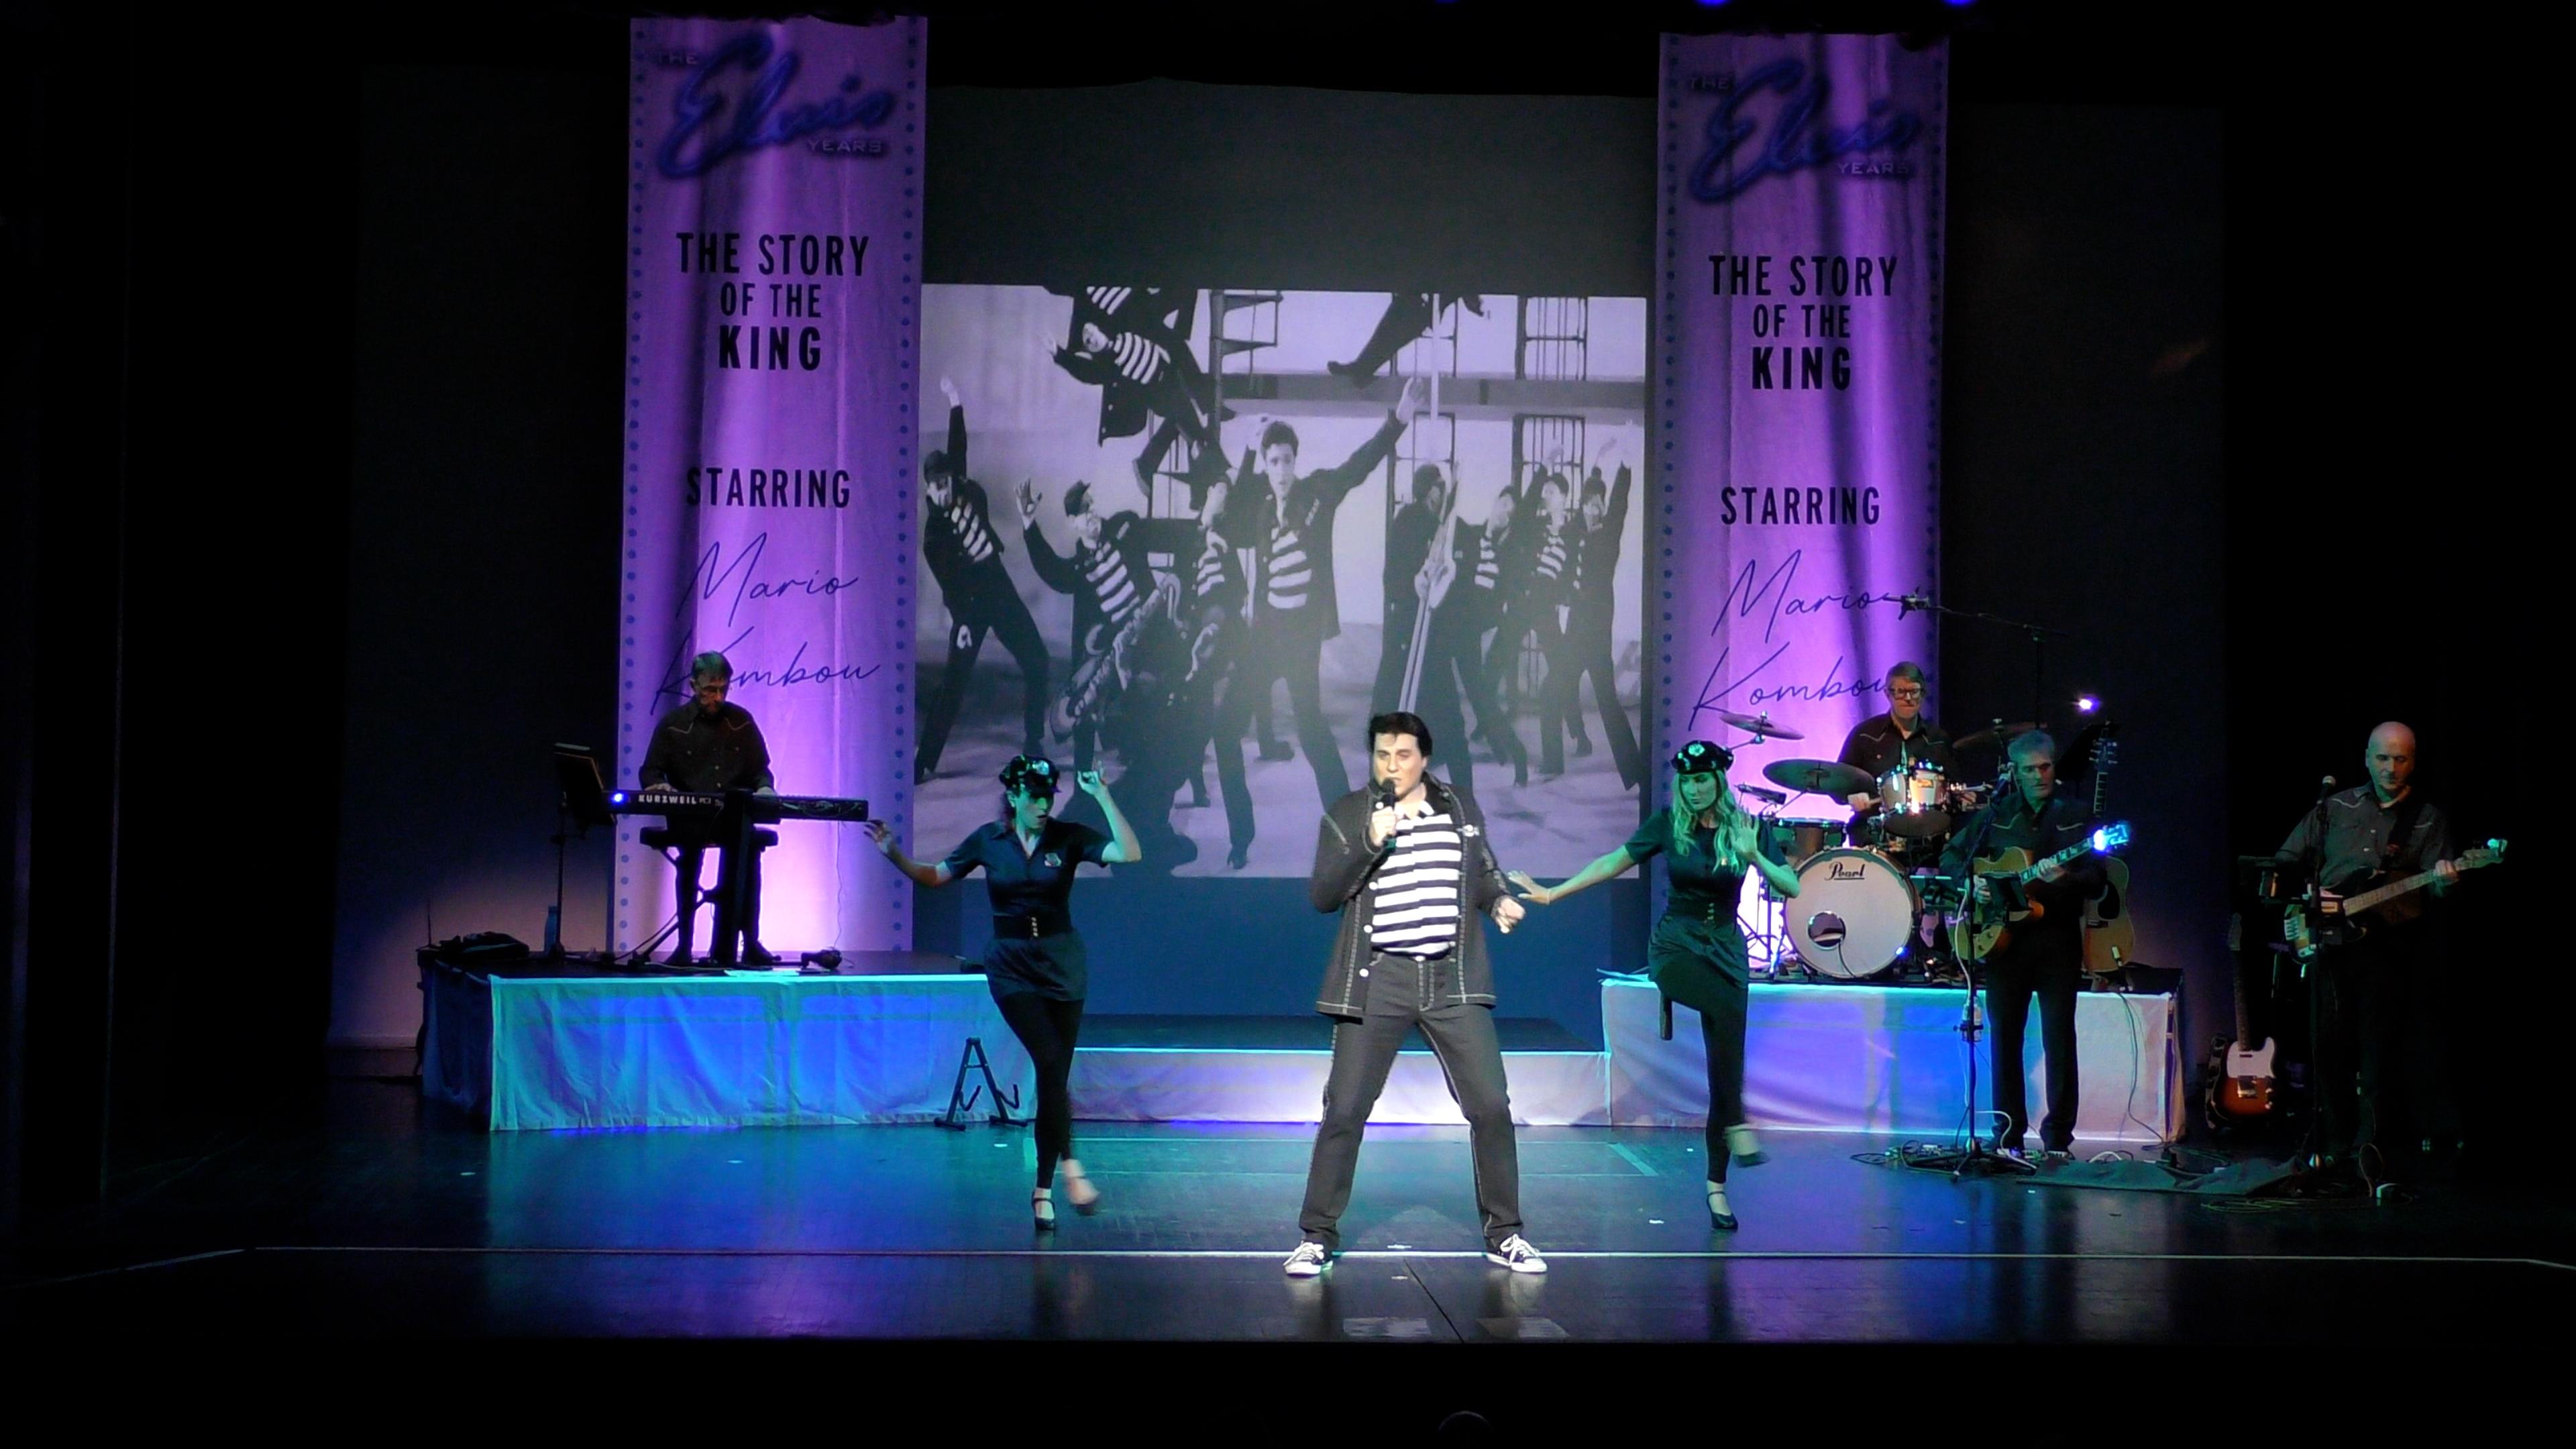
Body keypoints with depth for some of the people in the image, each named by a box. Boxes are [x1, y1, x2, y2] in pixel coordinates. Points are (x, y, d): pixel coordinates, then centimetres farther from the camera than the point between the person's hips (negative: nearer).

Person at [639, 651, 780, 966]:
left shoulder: (742, 722, 13)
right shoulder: (672, 725, 8)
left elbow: (760, 770, 19)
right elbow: (650, 771, 11)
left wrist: (764, 788, -3)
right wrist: (659, 785, -11)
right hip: (688, 818, -1)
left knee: (747, 844, -30)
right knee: (691, 840, -32)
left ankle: (749, 941, -24)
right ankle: (685, 944, -24)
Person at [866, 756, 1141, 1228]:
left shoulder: (1068, 837, -3)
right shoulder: (988, 840, 1)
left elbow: (1129, 854, -15)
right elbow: (935, 876, 11)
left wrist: (1102, 796, -19)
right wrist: (894, 855, -4)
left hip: (1062, 963, 1)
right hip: (1011, 967, -1)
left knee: (1054, 1075, 2)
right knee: (1050, 1063, -19)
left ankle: (1044, 1189, 11)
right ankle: (1069, 1164, -8)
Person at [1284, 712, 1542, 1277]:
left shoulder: (1462, 808, 10)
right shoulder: (1347, 814, 1)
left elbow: (1484, 874, 22)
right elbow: (1321, 895, -6)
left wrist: (1500, 900, 1)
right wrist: (1370, 842, -17)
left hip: (1453, 980, 2)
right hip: (1378, 981, -2)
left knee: (1491, 1106, 0)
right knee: (1344, 1110, -3)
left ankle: (1503, 1234, 14)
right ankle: (1317, 1236, 10)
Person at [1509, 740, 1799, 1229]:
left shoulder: (1744, 828, -1)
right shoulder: (1668, 825, -1)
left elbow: (1792, 887, -8)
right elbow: (1613, 863, 3)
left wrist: (1754, 857, -25)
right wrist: (1552, 893, 0)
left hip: (1726, 949, 2)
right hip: (1676, 944, -2)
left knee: (1725, 1052, -4)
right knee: (1725, 1009, -33)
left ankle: (1717, 1186, 3)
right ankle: (1737, 1124, -30)